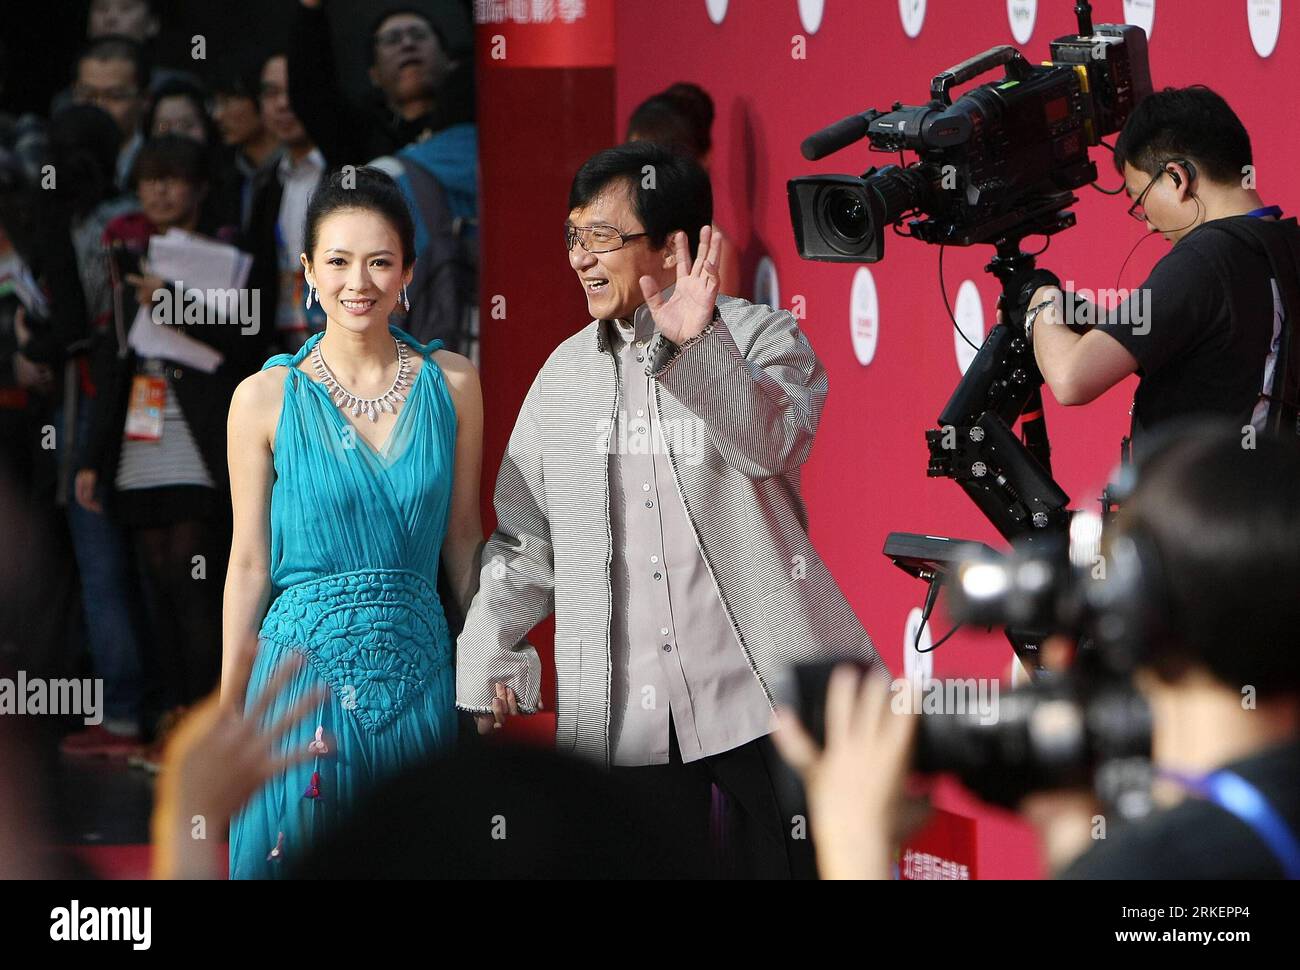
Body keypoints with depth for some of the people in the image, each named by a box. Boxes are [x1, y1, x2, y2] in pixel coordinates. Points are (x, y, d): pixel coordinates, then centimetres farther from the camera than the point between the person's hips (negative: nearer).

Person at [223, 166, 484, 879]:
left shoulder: (451, 384, 2)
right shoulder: (265, 398, -4)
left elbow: (462, 541, 9)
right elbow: (250, 562, 0)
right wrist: (227, 712, 1)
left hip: (418, 666, 2)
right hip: (306, 661, -2)